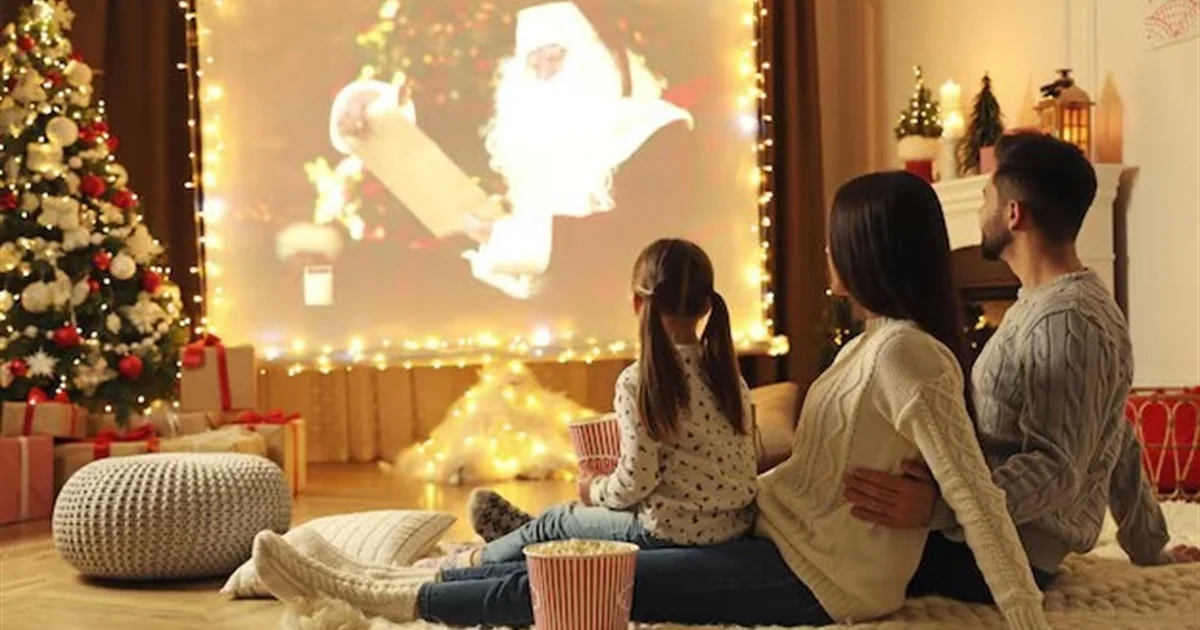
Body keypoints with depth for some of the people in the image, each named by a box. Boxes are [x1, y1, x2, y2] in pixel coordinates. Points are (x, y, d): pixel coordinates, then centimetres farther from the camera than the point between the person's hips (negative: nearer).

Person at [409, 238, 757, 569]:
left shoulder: (638, 382, -19)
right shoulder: (727, 372, 2)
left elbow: (636, 480, -20)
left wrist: (595, 490, 1)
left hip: (672, 529, -6)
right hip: (735, 521, 6)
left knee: (555, 520, 17)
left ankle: (474, 559, 40)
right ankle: (523, 531, 49)